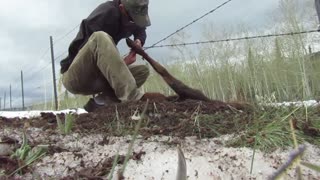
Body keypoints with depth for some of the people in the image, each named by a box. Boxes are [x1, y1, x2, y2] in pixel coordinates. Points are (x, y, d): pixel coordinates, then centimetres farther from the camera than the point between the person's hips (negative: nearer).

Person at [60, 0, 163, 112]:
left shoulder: (128, 18, 2)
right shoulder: (104, 15, -20)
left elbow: (140, 29, 22)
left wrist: (139, 40, 0)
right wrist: (122, 63, -21)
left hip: (94, 78, 7)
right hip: (74, 77, -7)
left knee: (143, 71, -2)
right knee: (100, 38, -33)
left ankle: (98, 103, -11)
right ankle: (132, 97, -41)